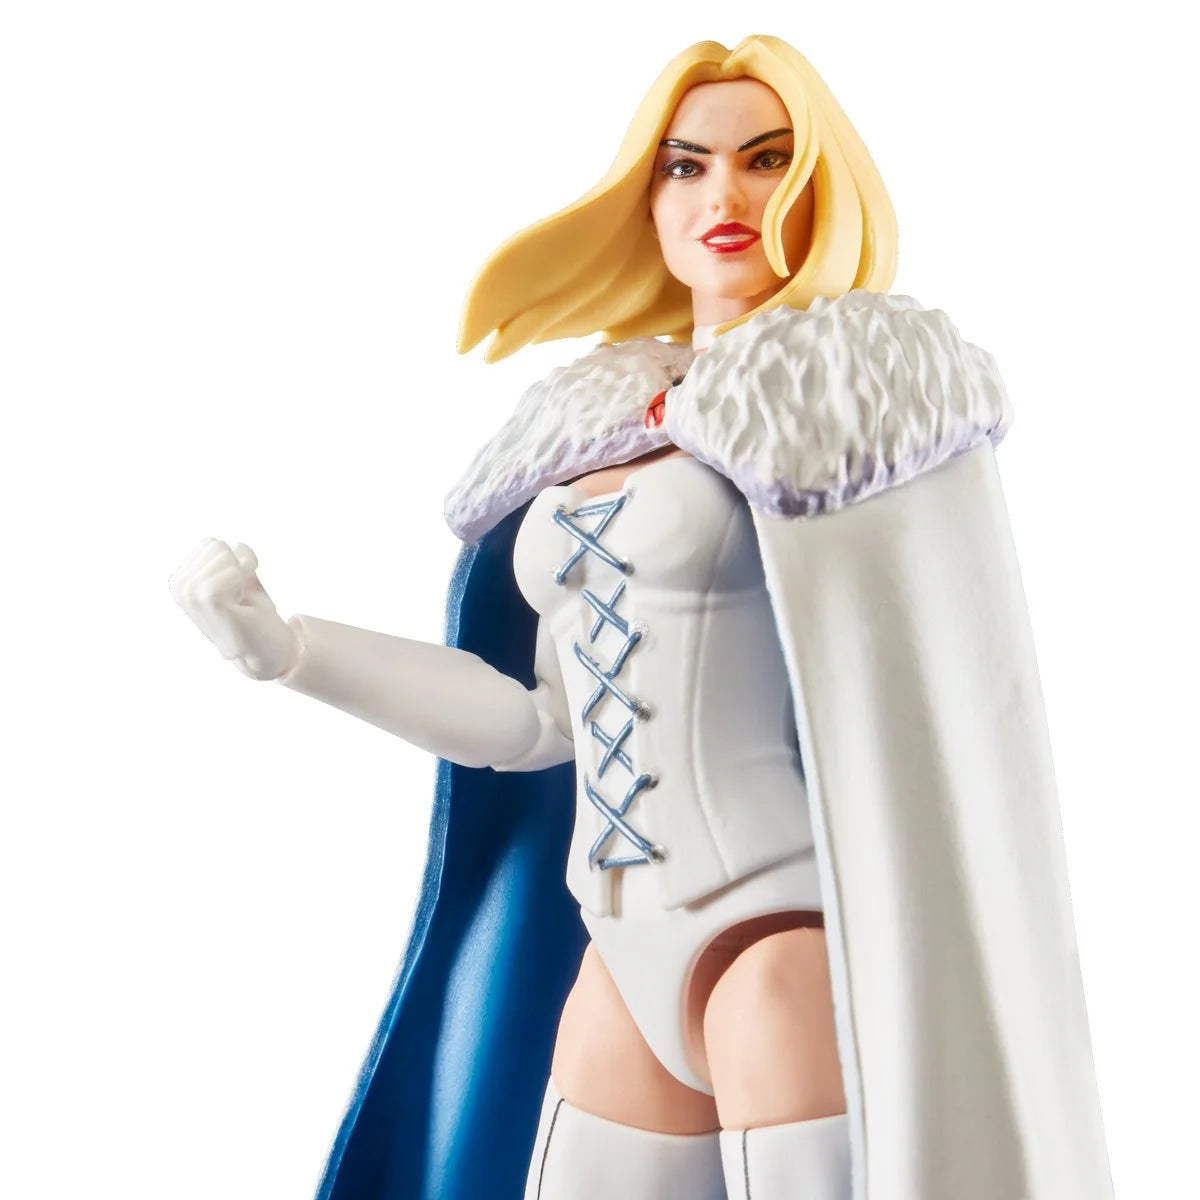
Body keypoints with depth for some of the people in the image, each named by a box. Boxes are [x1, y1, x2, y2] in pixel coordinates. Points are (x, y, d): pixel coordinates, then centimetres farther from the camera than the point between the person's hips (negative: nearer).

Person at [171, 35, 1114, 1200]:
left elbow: (946, 710, -10)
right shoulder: (604, 426, 12)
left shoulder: (873, 393, -6)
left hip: (790, 940, -6)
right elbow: (546, 718, 13)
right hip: (626, 956, 6)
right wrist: (281, 645, 11)